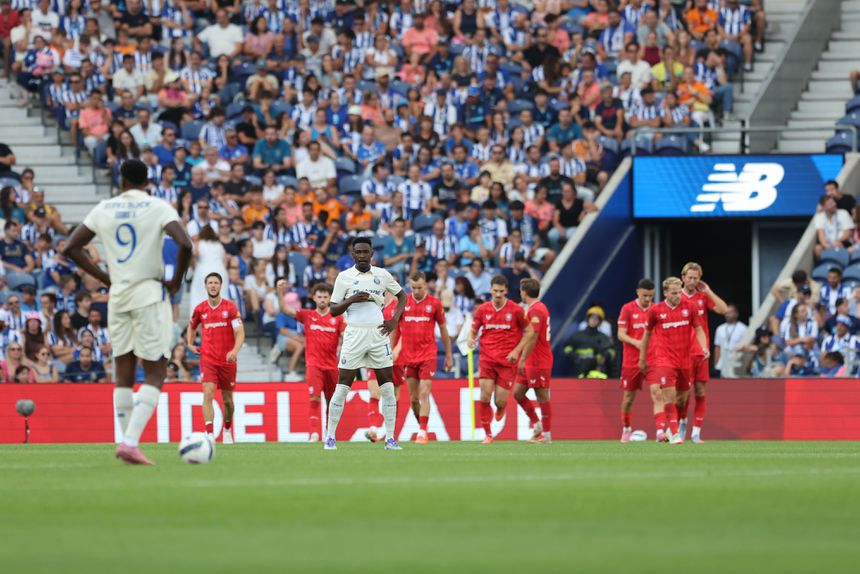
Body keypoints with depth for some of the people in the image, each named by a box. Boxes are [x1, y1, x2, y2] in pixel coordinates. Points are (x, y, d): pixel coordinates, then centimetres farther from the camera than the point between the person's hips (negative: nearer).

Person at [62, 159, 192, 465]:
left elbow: (71, 248, 9)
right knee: (155, 372, -2)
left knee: (124, 373, 12)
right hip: (150, 294, -4)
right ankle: (131, 442, -17)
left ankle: (128, 442, 9)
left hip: (117, 296, 4)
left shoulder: (104, 209, 6)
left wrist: (104, 278, 13)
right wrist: (176, 281, -5)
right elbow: (185, 244, -20)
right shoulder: (158, 208, -5)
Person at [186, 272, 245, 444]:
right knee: (208, 394, -18)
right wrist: (190, 344, 12)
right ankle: (209, 433, -26)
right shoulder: (200, 309, 4)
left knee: (227, 399, 10)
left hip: (227, 359, 0)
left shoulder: (231, 307, -4)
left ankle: (227, 429, 36)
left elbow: (240, 333, -10)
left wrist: (235, 351, -26)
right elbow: (192, 326, 26)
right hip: (207, 358, 0)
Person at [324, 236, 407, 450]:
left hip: (379, 333, 2)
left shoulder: (382, 275, 7)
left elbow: (402, 295, 20)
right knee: (342, 387, -3)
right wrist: (352, 300, -16)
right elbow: (333, 310, 1)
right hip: (354, 334, -2)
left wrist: (395, 320, 6)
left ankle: (390, 439, 3)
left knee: (387, 387, -2)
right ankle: (330, 437, 5)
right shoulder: (344, 277, 1)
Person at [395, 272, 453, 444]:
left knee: (424, 394, -12)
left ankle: (423, 432, -13)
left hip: (428, 355, -3)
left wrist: (448, 355, 9)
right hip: (408, 357, 3)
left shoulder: (434, 303, -1)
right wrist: (391, 350, 4)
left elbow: (443, 329, 7)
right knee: (413, 398, 7)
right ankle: (421, 426, 25)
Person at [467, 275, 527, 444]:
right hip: (487, 358, 2)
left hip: (507, 360, -2)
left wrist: (517, 350, -8)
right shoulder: (482, 310, 3)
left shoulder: (516, 310, -3)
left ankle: (500, 408, 36)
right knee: (485, 396, -12)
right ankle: (487, 434, 0)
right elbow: (473, 330, 14)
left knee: (500, 401, -4)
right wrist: (471, 339, -10)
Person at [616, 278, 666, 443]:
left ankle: (661, 431, -24)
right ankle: (626, 429, 32)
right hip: (632, 360, -1)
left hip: (653, 360, 1)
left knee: (657, 392, -16)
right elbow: (621, 334, -6)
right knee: (629, 396, 10)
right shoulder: (628, 309, -2)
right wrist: (635, 342, -22)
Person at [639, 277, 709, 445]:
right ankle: (674, 434, -14)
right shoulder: (655, 310, -1)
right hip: (665, 360, -3)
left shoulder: (689, 307, 1)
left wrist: (704, 347, -13)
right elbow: (647, 334, 11)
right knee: (669, 396, -15)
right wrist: (642, 358, 15)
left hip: (684, 360, 3)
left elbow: (699, 330, 5)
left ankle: (673, 429, 31)